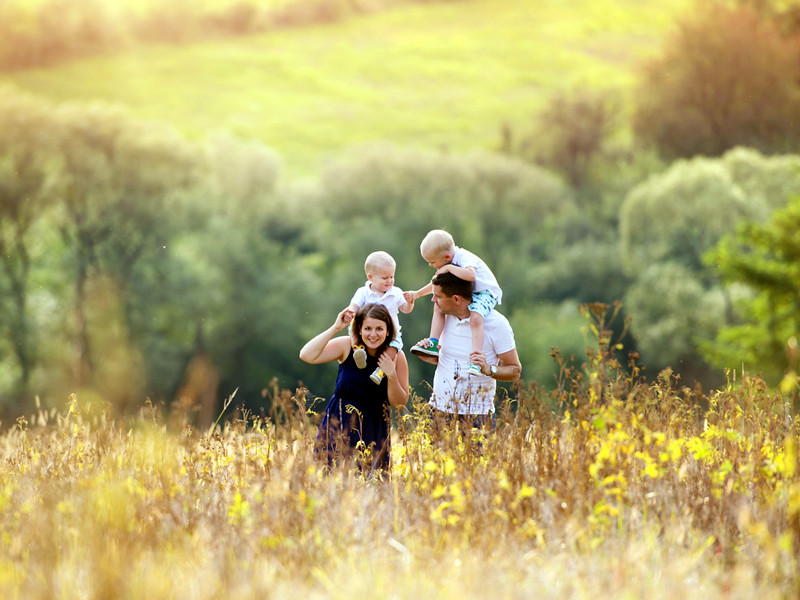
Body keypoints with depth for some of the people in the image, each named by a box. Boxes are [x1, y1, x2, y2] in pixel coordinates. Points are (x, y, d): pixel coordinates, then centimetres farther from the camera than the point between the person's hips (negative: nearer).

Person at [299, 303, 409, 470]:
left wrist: (391, 375, -18)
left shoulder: (396, 356, -5)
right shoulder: (347, 346, -8)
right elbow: (307, 356, -22)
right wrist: (335, 328, -22)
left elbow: (399, 404, -1)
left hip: (374, 428, 1)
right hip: (339, 423, -1)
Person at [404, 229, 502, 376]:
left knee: (475, 318, -35)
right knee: (439, 306, 0)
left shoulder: (465, 258, -25)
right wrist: (417, 294, 18)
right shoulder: (450, 262, 3)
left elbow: (470, 275, -49)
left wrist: (449, 268, -36)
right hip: (467, 294, 10)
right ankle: (433, 343, -2)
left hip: (486, 293, -10)